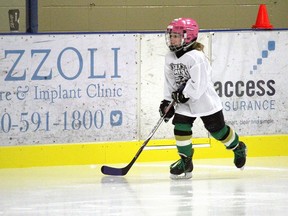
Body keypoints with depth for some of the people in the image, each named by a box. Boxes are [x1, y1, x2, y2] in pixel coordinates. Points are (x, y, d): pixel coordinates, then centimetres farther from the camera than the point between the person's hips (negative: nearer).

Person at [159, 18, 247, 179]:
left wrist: (184, 93, -23)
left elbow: (199, 83, -26)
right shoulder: (170, 58, 3)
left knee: (218, 129, 4)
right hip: (184, 103, 7)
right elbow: (169, 81, 10)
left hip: (205, 100, -7)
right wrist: (167, 101, 4)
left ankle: (238, 148, 30)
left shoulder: (196, 57, -22)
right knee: (180, 127, -7)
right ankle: (185, 161, 4)